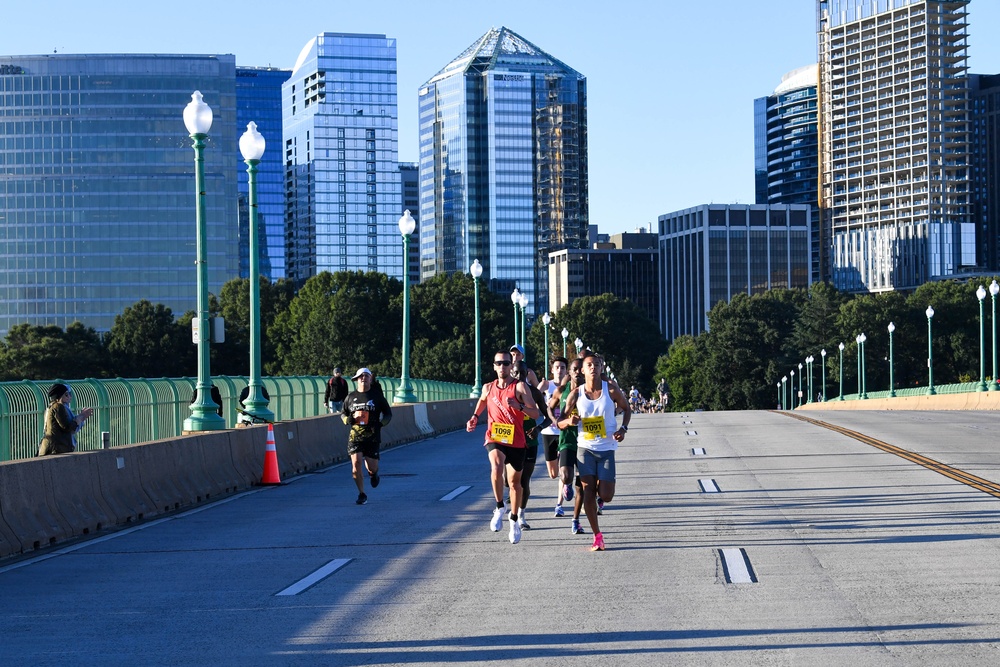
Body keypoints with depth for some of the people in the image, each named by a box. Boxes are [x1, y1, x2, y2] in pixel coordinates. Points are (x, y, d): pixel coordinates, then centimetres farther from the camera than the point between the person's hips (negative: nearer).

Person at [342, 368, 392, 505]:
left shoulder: (377, 395, 4)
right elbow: (343, 413, 19)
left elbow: (388, 413, 11)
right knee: (356, 463, -12)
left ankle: (373, 474, 38)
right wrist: (347, 419, -4)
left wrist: (381, 423, -9)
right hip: (355, 435, 1)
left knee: (372, 467, -2)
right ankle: (362, 494, 1)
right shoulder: (351, 397, 8)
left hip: (372, 436, -1)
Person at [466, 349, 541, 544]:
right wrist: (475, 417, 16)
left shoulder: (519, 387, -6)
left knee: (514, 481, 11)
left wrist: (519, 406, -28)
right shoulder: (488, 388, 5)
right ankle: (499, 508, -13)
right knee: (496, 467, -30)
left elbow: (536, 413, -12)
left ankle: (514, 520, 30)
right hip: (494, 438, 1)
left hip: (516, 441, -1)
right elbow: (482, 399, 31)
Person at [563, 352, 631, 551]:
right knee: (588, 493, -7)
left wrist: (623, 428, -6)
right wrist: (570, 421, -19)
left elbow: (626, 408, 11)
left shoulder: (611, 389, -4)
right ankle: (597, 537, 4)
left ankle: (600, 486, 34)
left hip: (607, 448, 0)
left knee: (606, 496, -4)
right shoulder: (576, 395, -2)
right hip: (585, 448, 0)